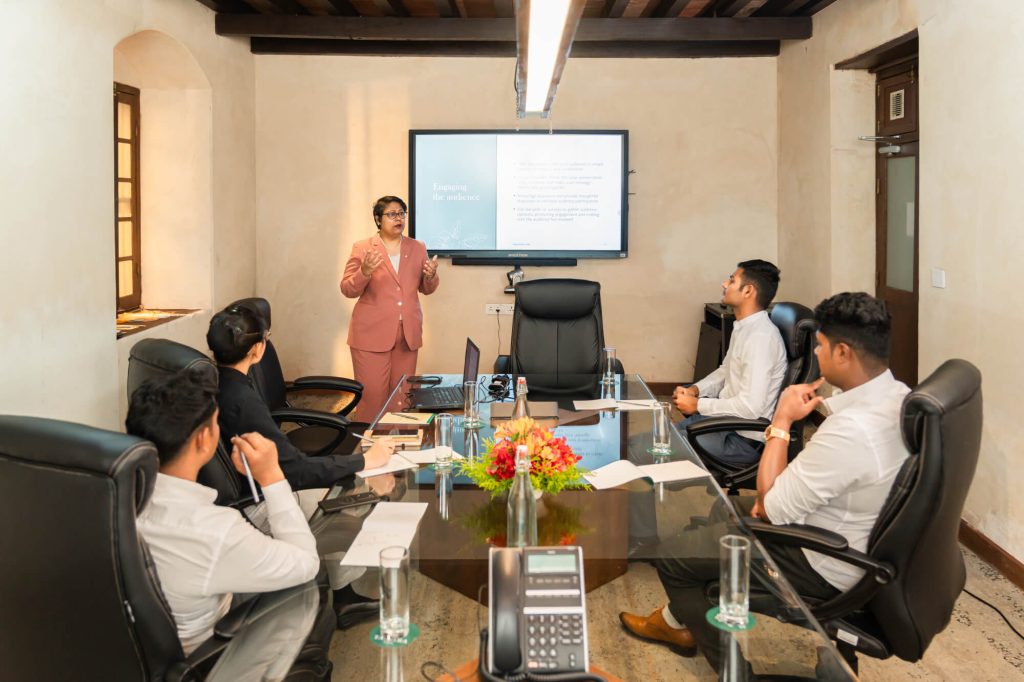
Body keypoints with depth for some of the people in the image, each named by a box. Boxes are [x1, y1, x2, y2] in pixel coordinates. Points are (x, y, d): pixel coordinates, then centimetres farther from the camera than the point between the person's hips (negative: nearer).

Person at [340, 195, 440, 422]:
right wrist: (365, 272, -23)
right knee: (372, 394, -4)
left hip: (408, 333, 4)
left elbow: (427, 289, 13)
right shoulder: (362, 248, -1)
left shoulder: (417, 248, 10)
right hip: (372, 333, -4)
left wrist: (431, 276, -9)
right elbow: (348, 289, -4)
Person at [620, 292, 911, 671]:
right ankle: (679, 620, 39)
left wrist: (782, 421, -18)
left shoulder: (851, 429, -36)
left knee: (672, 553, 2)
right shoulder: (899, 395, -6)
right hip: (867, 540, 10)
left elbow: (772, 509, -25)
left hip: (825, 567, -10)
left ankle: (728, 662, 27)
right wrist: (780, 487, -2)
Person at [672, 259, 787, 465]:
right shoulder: (743, 327, 7)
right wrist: (695, 389, 2)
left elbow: (750, 407, -29)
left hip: (744, 440, -9)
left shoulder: (761, 337, -24)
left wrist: (697, 405, -18)